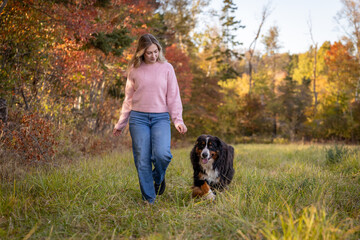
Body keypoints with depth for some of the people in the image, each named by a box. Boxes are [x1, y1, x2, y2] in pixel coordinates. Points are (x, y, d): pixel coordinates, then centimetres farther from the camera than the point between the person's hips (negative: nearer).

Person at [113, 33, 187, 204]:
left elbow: (173, 97, 6)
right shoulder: (134, 70, 8)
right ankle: (149, 199, 11)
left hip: (161, 118, -1)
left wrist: (178, 120, -6)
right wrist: (120, 124, 17)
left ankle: (159, 178, 11)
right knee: (142, 159, -3)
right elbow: (128, 99, 15)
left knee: (162, 153, -23)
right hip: (138, 118, 1)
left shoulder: (166, 68, 5)